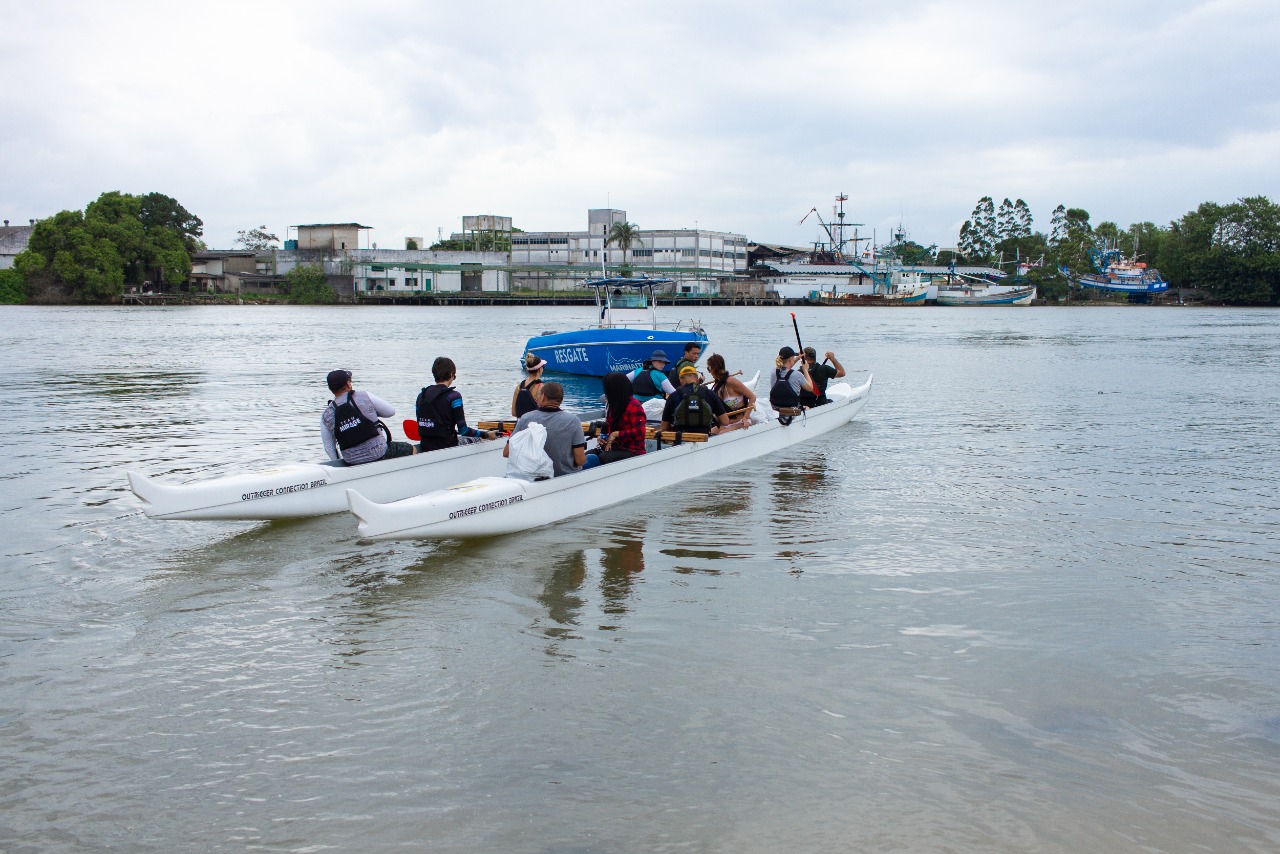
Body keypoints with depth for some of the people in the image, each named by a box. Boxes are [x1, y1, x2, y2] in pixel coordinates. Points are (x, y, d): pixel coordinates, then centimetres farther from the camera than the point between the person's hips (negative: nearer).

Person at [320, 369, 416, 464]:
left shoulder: (326, 416, -2)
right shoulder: (365, 397, -9)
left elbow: (329, 448, 3)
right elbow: (391, 411, 2)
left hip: (352, 462, 4)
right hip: (379, 454, -4)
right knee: (411, 450, 19)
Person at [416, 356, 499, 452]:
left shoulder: (421, 396, 4)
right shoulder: (453, 396, -13)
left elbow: (421, 426, 12)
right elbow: (463, 430, -14)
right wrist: (486, 435, -2)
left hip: (425, 448, 6)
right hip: (446, 447, -6)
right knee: (477, 439, 21)